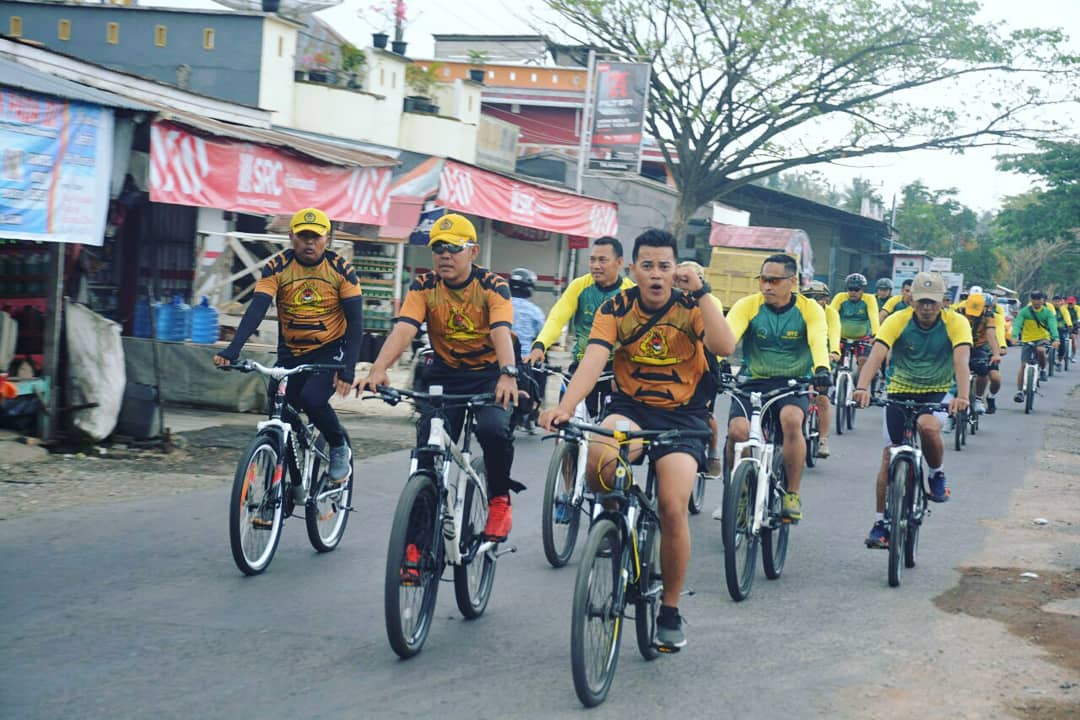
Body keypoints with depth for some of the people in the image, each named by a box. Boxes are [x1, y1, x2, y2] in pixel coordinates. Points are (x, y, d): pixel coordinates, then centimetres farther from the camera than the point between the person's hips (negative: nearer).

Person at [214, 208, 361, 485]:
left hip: (330, 350, -3)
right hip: (291, 354, 3)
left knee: (312, 398, -27)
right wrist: (233, 349, -36)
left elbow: (356, 321, -11)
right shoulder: (277, 268, -9)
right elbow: (256, 309, -20)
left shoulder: (341, 269, -11)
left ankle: (339, 448, 0)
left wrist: (348, 368, -24)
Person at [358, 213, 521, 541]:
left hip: (488, 375, -2)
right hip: (444, 375, 3)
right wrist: (378, 369, -41)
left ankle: (499, 499, -3)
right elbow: (403, 329, -22)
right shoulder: (424, 287, -8)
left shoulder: (493, 286, -14)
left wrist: (508, 375, -50)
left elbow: (501, 332, -31)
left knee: (493, 428, -31)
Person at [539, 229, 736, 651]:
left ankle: (670, 611, 3)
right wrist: (564, 407, -36)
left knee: (673, 510, -17)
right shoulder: (616, 309, -5)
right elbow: (593, 360, -20)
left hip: (682, 416, 0)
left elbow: (725, 346, -24)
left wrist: (700, 292, -28)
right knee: (599, 458, -36)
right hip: (630, 407, 0)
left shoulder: (691, 306, -6)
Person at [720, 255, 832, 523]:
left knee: (791, 420, -33)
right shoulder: (747, 305, -4)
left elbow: (818, 341, -22)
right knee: (737, 430, -24)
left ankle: (793, 494, -16)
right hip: (752, 381, 1)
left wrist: (822, 368, -43)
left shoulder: (810, 309, -4)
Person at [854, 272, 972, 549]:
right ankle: (880, 523, 6)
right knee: (890, 455, -4)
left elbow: (961, 360, -28)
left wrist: (962, 396, -46)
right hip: (900, 391, 1)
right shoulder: (897, 321, -15)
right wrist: (862, 387, -46)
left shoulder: (956, 323, -15)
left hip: (937, 392, -1)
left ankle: (937, 475, -3)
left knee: (928, 426, -33)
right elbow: (876, 355, -28)